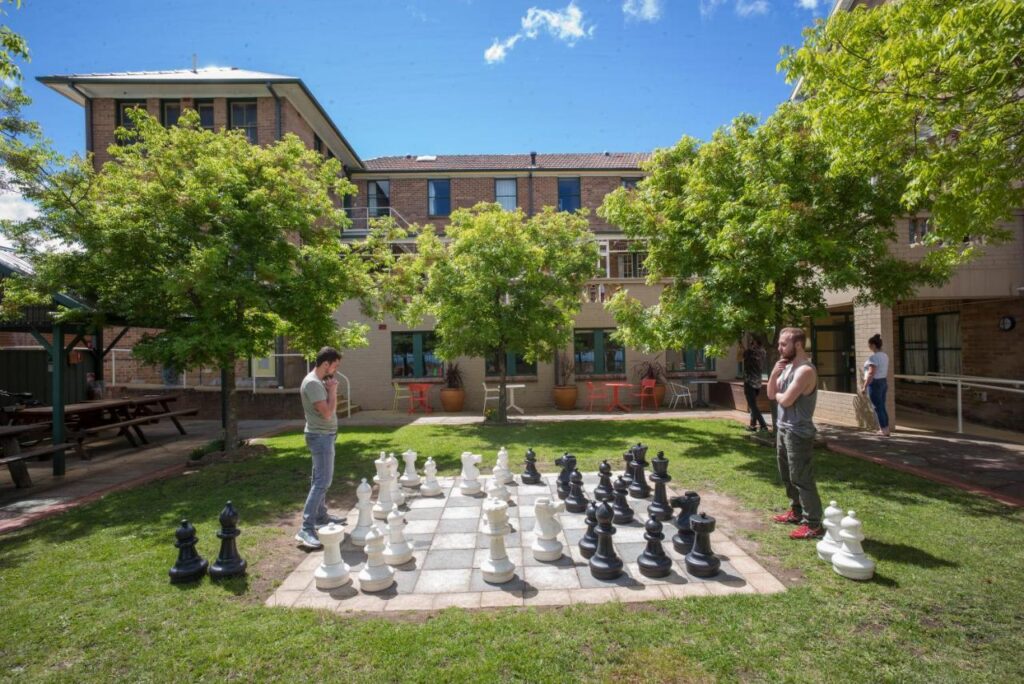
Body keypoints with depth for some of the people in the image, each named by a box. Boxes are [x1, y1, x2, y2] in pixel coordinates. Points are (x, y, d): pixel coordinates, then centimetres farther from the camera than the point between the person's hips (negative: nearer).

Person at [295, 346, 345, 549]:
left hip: (324, 435, 11)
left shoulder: (320, 381, 10)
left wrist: (331, 390, 5)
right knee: (322, 482, -11)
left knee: (320, 479, 18)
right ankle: (306, 529, -8)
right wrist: (332, 390, -16)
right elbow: (327, 413, -24)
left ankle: (321, 516, 30)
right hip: (320, 436, -11)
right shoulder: (312, 383, -21)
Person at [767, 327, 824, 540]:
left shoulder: (805, 370, -20)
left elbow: (786, 400, -24)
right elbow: (771, 394, 8)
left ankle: (813, 524, 8)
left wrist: (777, 394, -2)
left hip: (798, 432, -10)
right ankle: (796, 511, 36)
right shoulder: (787, 366, 10)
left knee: (802, 479, -2)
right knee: (788, 475, 21)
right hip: (783, 428, 10)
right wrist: (774, 374, -7)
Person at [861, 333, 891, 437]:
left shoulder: (873, 357, -20)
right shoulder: (884, 355, 9)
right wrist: (886, 384, 24)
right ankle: (885, 430, 21)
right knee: (882, 407, 15)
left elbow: (871, 374, -24)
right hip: (883, 383, 9)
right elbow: (886, 372, 15)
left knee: (878, 408, 0)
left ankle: (884, 431, 5)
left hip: (874, 384, -9)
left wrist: (864, 387, -21)